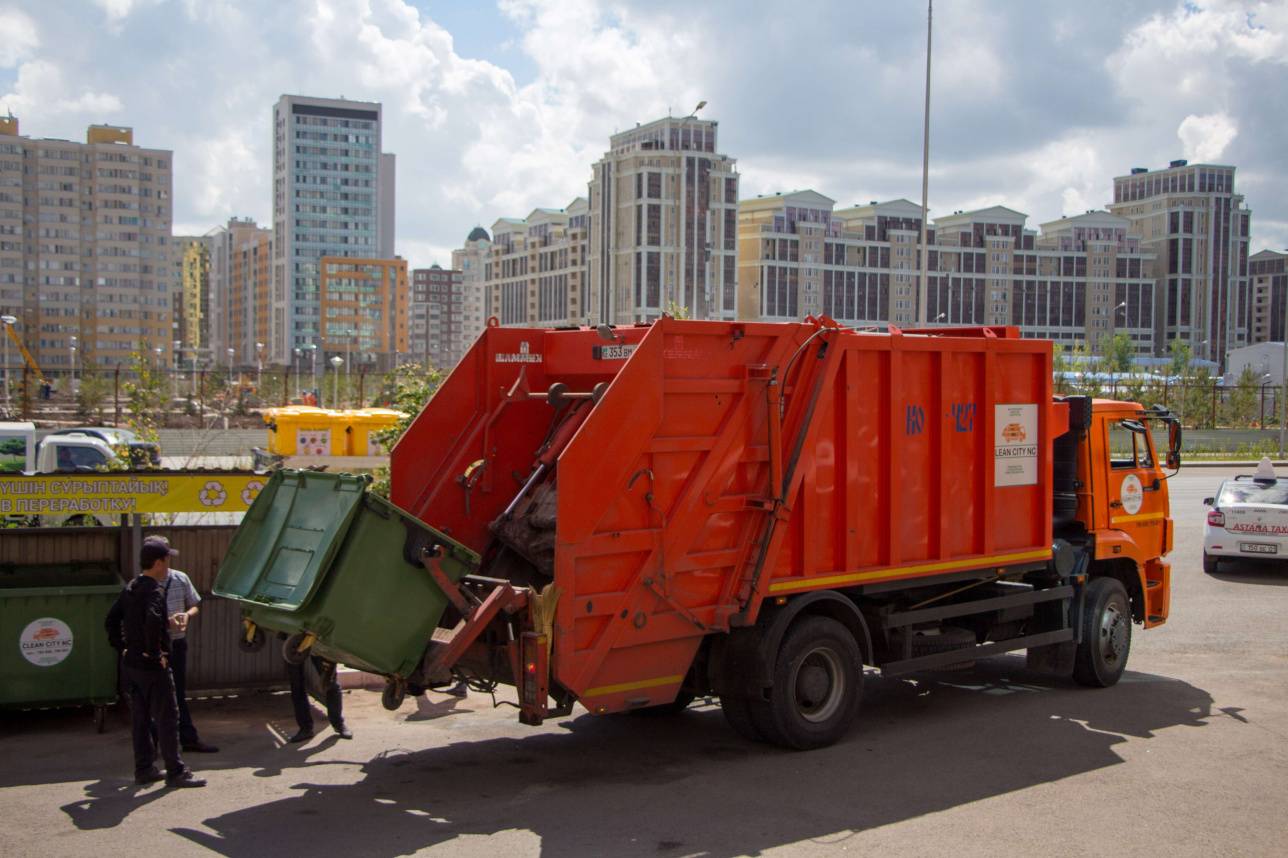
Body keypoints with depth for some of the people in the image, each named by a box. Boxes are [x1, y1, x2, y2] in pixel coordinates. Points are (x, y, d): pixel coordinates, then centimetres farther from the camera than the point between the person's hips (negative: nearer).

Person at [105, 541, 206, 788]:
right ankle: (175, 772, 1)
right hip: (152, 666, -9)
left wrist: (122, 648, 15)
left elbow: (112, 619, 16)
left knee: (140, 718, 14)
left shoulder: (130, 588, 11)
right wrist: (155, 653, -22)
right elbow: (152, 622, -33)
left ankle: (143, 769, 20)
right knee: (167, 717, -3)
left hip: (130, 663, 9)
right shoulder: (154, 591, -17)